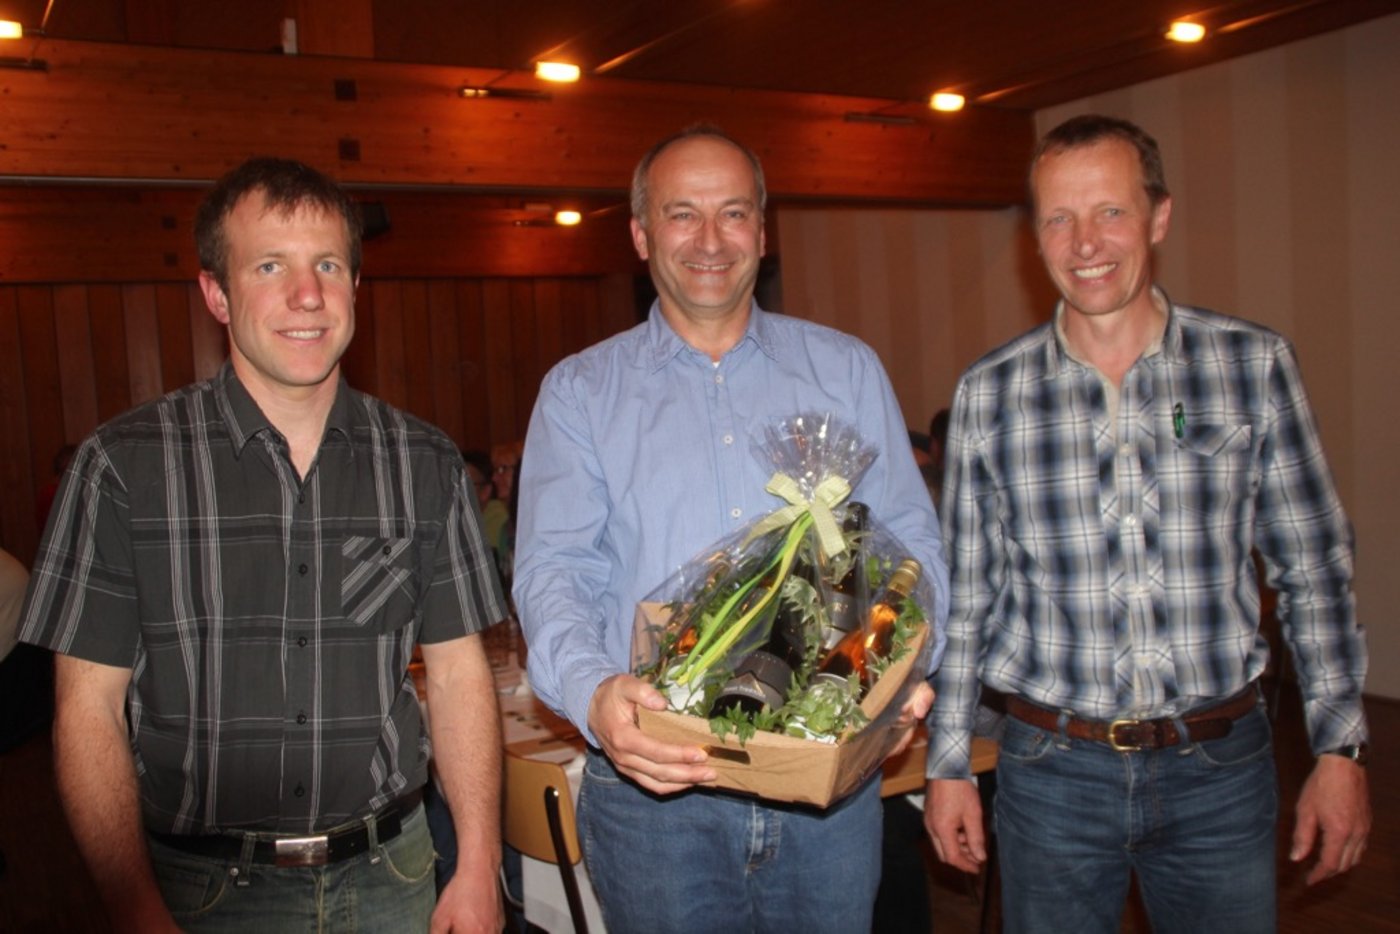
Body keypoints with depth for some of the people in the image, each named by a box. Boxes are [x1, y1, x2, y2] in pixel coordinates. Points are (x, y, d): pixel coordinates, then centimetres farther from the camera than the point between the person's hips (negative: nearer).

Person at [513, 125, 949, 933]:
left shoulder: (846, 370, 8)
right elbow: (551, 568, -6)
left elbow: (908, 539, 4)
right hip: (652, 787, -1)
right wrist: (593, 692, -25)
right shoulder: (579, 392, 4)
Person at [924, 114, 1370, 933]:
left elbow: (1315, 572, 2)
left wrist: (1340, 748, 1)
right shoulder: (989, 394, -3)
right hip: (1052, 772, 0)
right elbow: (963, 595, 1)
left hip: (1222, 770, 1)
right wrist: (948, 763, 2)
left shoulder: (1256, 365, -3)